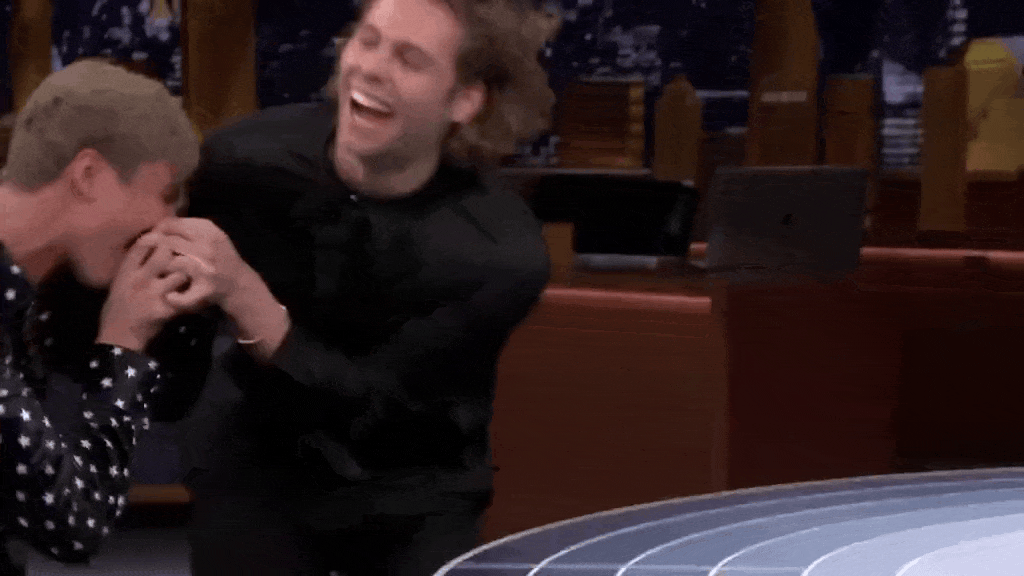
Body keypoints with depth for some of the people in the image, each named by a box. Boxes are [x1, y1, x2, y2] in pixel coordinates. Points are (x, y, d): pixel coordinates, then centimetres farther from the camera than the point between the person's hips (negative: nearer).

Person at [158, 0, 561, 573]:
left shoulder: (499, 253, -25)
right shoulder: (246, 157, -19)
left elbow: (368, 409, -28)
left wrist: (242, 294, -38)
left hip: (411, 497, -1)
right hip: (256, 466, 1)